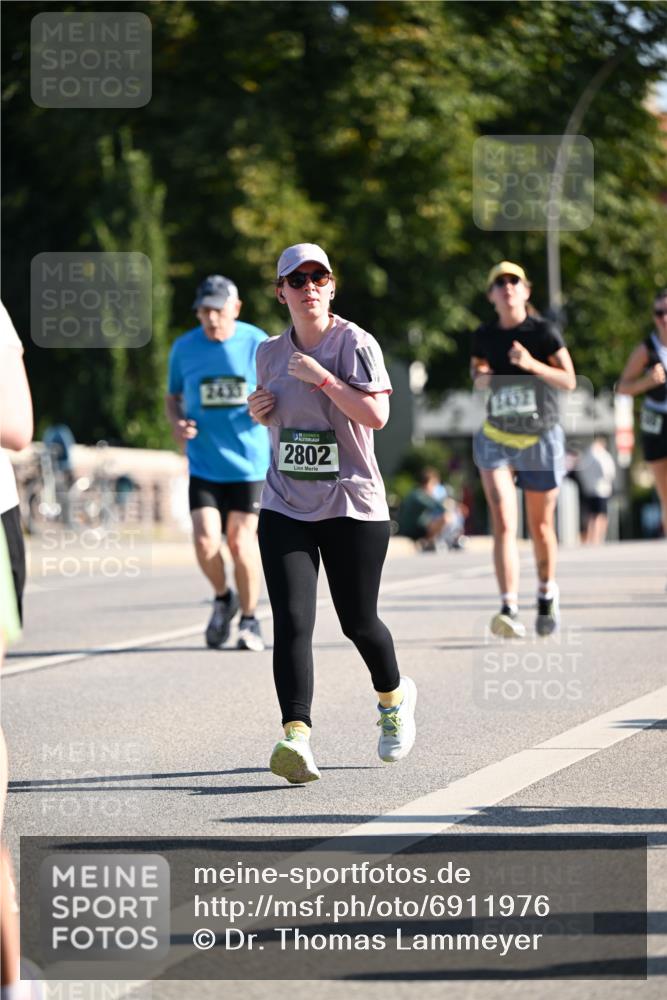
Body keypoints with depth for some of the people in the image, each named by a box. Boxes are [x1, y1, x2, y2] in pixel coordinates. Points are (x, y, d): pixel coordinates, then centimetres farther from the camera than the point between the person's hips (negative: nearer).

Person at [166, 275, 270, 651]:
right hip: (204, 462, 1)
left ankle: (250, 619, 17)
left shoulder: (257, 344, -4)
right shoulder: (184, 348, 2)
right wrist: (177, 423, -7)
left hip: (248, 461, -1)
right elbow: (173, 397, 15)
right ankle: (223, 599, 19)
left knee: (241, 541, -3)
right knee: (206, 542, -11)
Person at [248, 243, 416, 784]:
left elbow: (376, 414, -19)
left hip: (352, 507, -3)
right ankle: (296, 736, -22)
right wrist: (258, 410, 5)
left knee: (358, 621, 7)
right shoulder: (270, 352, 9)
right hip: (285, 508, 3)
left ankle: (394, 698, 38)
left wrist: (321, 376, -22)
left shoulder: (355, 343, -7)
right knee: (291, 622, -13)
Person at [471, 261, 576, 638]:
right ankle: (510, 609, -23)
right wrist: (480, 378, -4)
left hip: (542, 438, -1)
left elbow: (569, 381, -8)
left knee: (541, 526, 10)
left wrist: (532, 364, -23)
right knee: (504, 524, -15)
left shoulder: (543, 332, -6)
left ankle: (547, 593, 37)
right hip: (497, 440, 1)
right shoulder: (484, 336, 3)